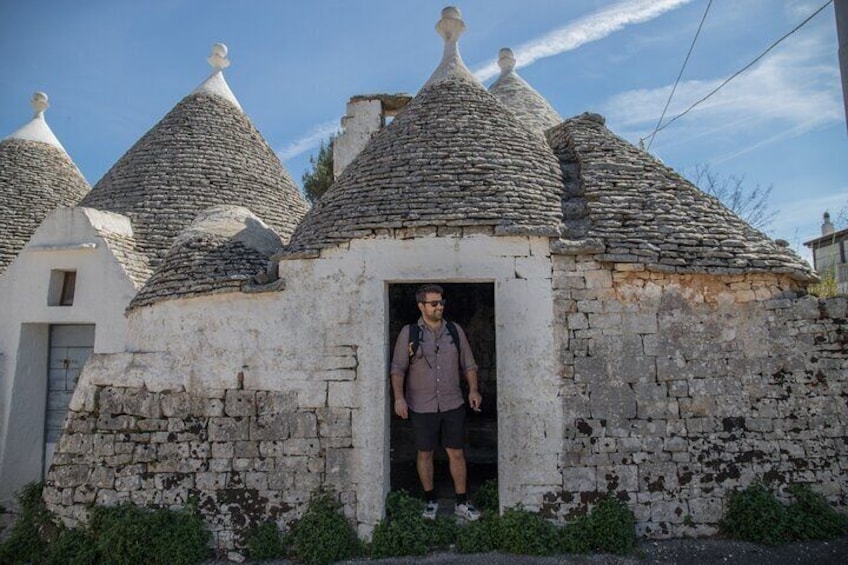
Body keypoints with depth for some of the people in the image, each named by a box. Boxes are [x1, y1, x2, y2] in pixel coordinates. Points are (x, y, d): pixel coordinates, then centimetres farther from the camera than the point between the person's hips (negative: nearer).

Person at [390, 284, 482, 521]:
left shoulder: (455, 330, 5)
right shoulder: (409, 332, -3)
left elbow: (468, 364, 11)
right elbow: (398, 368, -5)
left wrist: (473, 389, -2)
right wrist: (399, 397, -16)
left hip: (453, 404, 2)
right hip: (422, 406, -2)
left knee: (456, 453, 6)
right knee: (425, 454, 9)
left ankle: (462, 503, 20)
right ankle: (430, 500, 27)